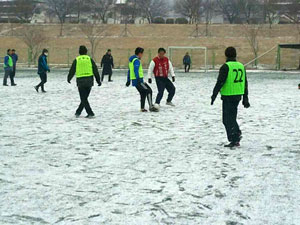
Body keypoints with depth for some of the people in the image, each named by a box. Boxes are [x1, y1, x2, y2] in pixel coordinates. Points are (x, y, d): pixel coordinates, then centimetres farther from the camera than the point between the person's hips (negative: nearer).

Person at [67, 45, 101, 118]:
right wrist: (98, 81, 7)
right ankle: (78, 112, 24)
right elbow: (95, 71, 2)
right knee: (85, 98, 15)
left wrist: (69, 79, 24)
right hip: (89, 81, 2)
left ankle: (90, 113, -7)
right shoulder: (90, 59, 4)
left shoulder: (76, 60, 1)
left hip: (80, 81, -2)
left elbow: (72, 71, 7)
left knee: (83, 99, 2)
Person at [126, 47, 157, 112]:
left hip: (134, 80, 10)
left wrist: (128, 80, 28)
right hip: (138, 80, -10)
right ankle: (151, 106, -17)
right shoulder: (136, 60, -12)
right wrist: (138, 79, -30)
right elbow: (136, 70, -23)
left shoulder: (132, 60, 19)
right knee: (148, 91, -11)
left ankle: (142, 108, 16)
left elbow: (129, 71, 24)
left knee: (143, 93, 15)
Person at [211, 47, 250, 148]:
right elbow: (245, 83, 14)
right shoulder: (241, 66, 10)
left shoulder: (226, 67, -12)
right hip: (238, 95, 7)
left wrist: (214, 95, -8)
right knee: (232, 116, 22)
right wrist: (245, 98, 20)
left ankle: (235, 140, -1)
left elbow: (220, 82, -15)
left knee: (228, 119, 0)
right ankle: (237, 133, 14)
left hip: (228, 96, -7)